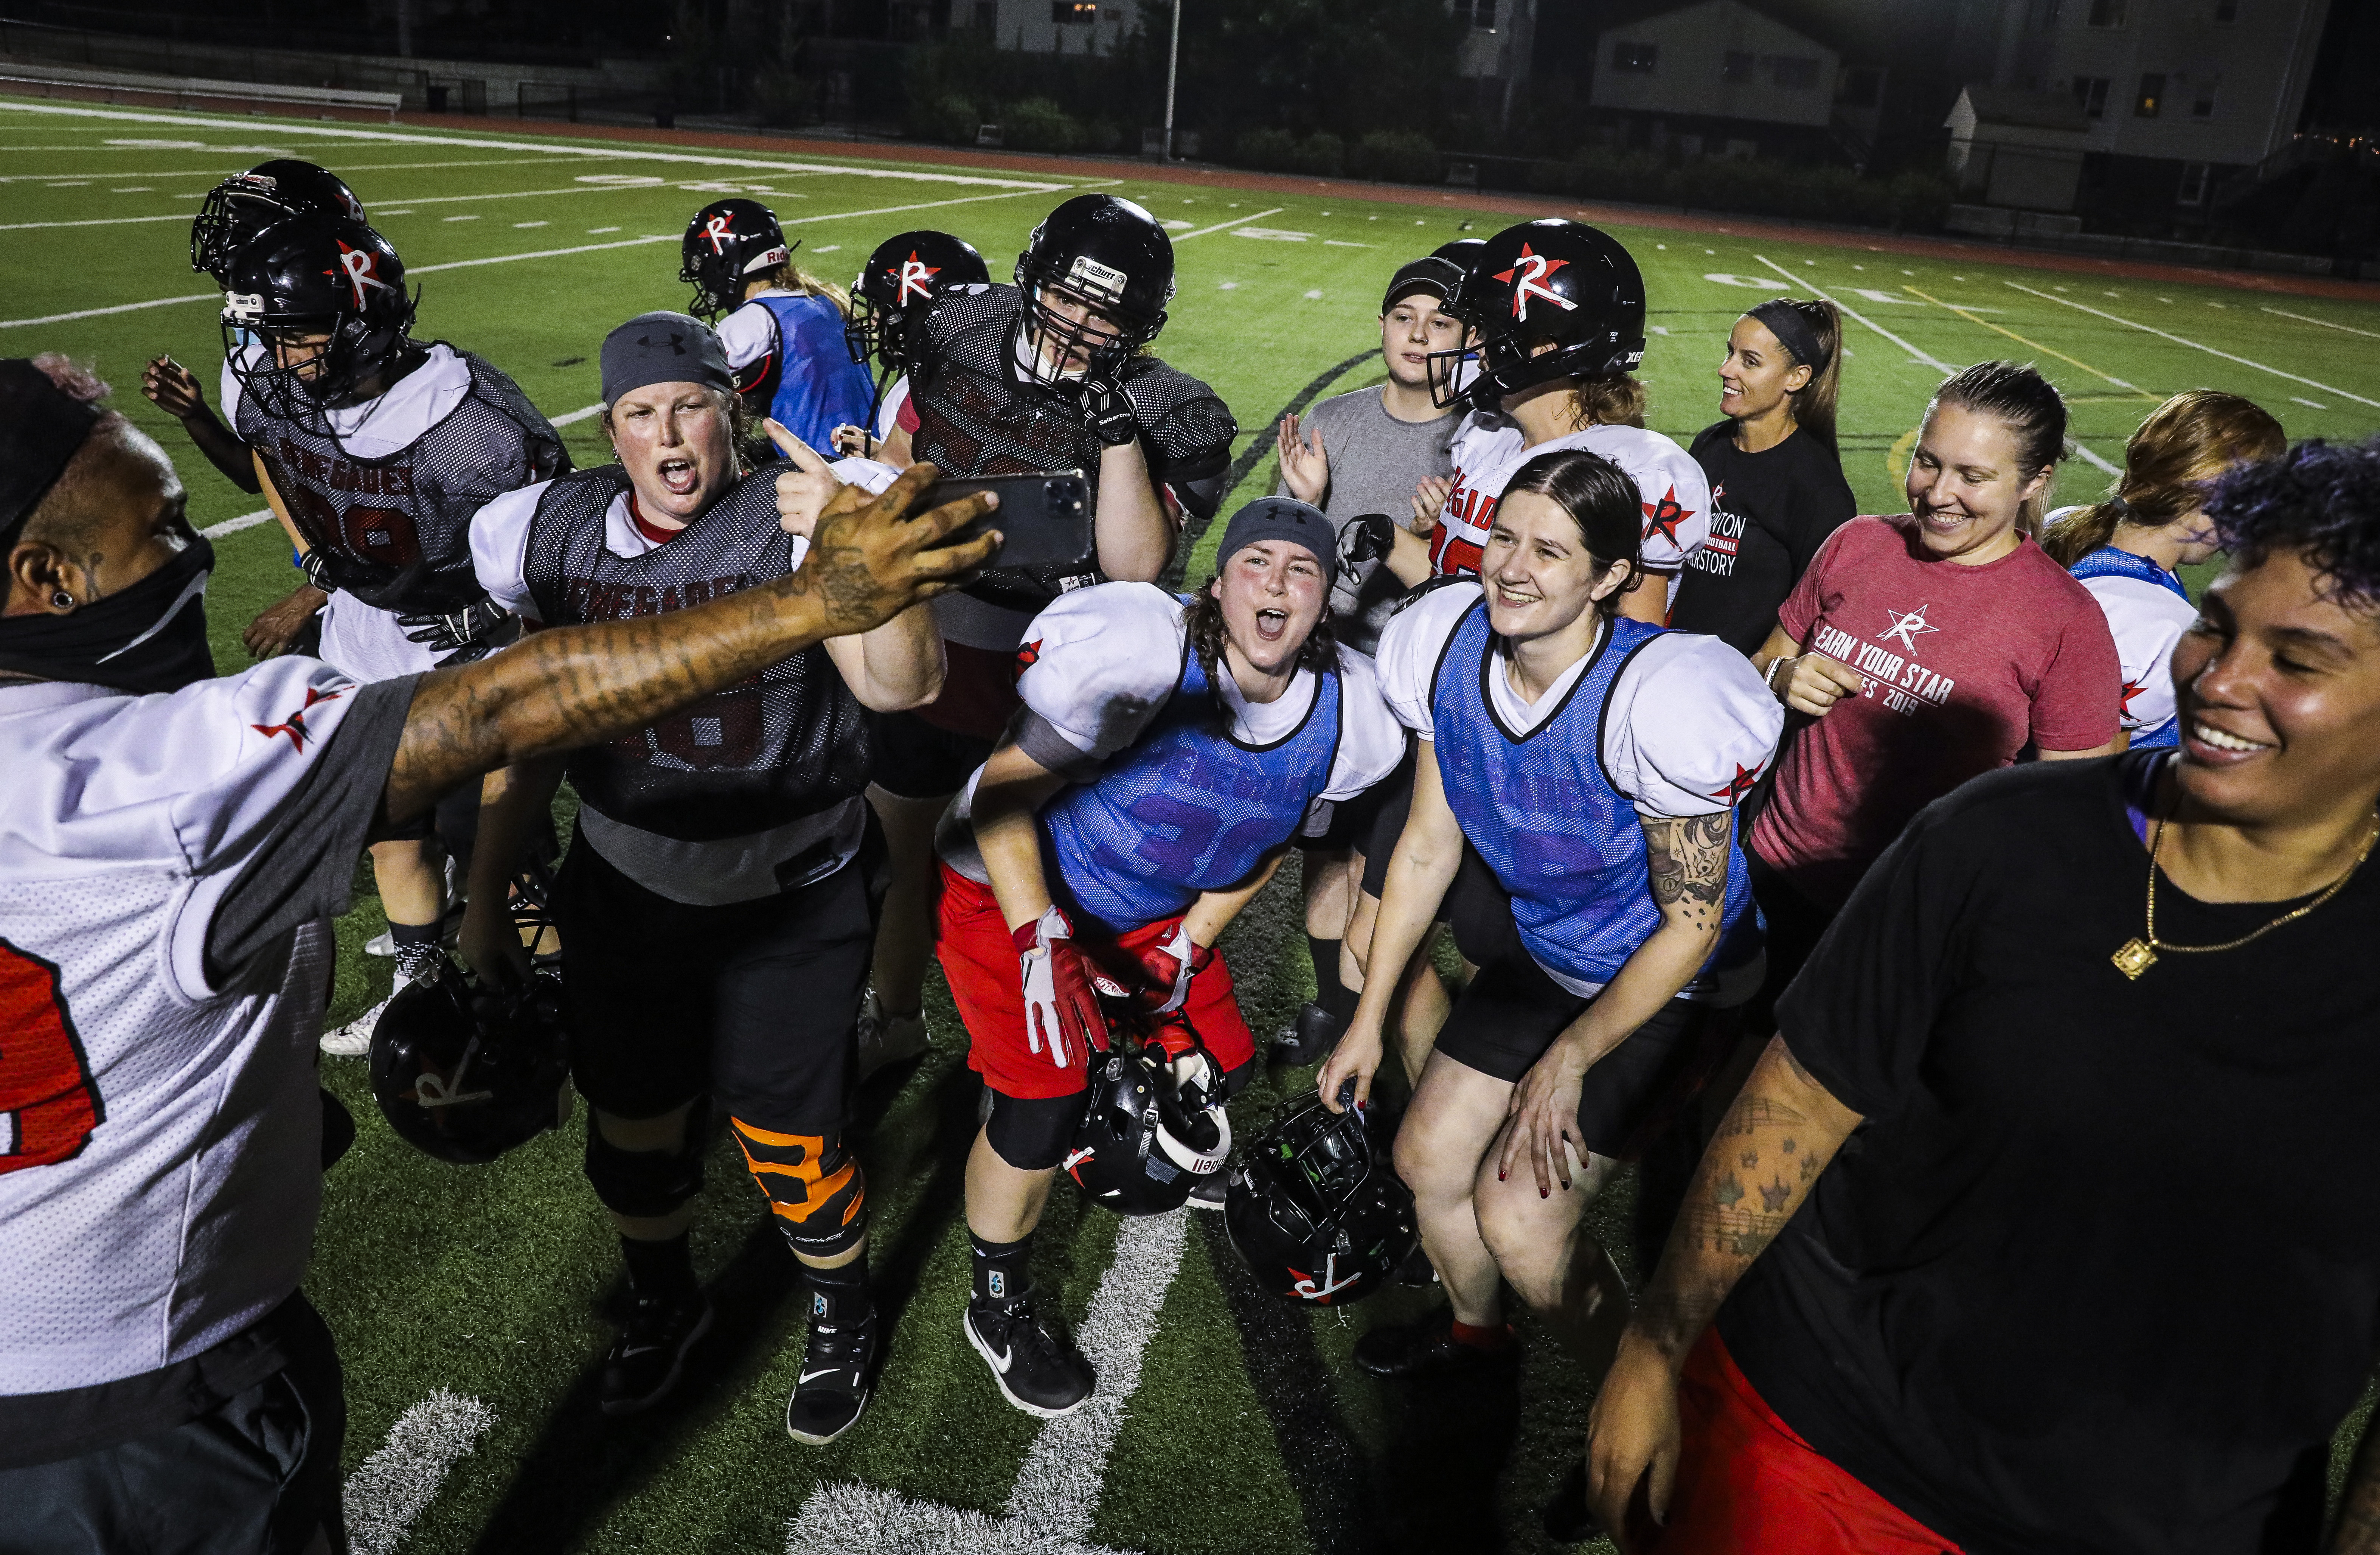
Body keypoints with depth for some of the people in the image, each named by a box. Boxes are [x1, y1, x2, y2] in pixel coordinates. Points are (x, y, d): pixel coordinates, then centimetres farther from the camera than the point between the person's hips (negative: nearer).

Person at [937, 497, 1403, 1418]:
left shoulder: (1350, 720, -15)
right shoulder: (1132, 649, -34)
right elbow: (1003, 800, -24)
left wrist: (1189, 943, 0)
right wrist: (1038, 942, -32)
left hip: (1157, 907, 6)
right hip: (1013, 887, -5)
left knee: (1222, 1066, 12)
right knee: (1044, 1108, -13)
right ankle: (998, 1308, 15)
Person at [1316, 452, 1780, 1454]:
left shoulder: (1654, 701, -32)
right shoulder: (1450, 650, -14)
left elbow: (1690, 924, -21)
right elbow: (1428, 846, -2)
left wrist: (1571, 1060, -18)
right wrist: (1370, 1016, 3)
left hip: (1664, 988, -6)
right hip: (1543, 952, 6)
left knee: (1520, 1217, -10)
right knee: (1428, 1160, 10)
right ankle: (1474, 1333, 43)